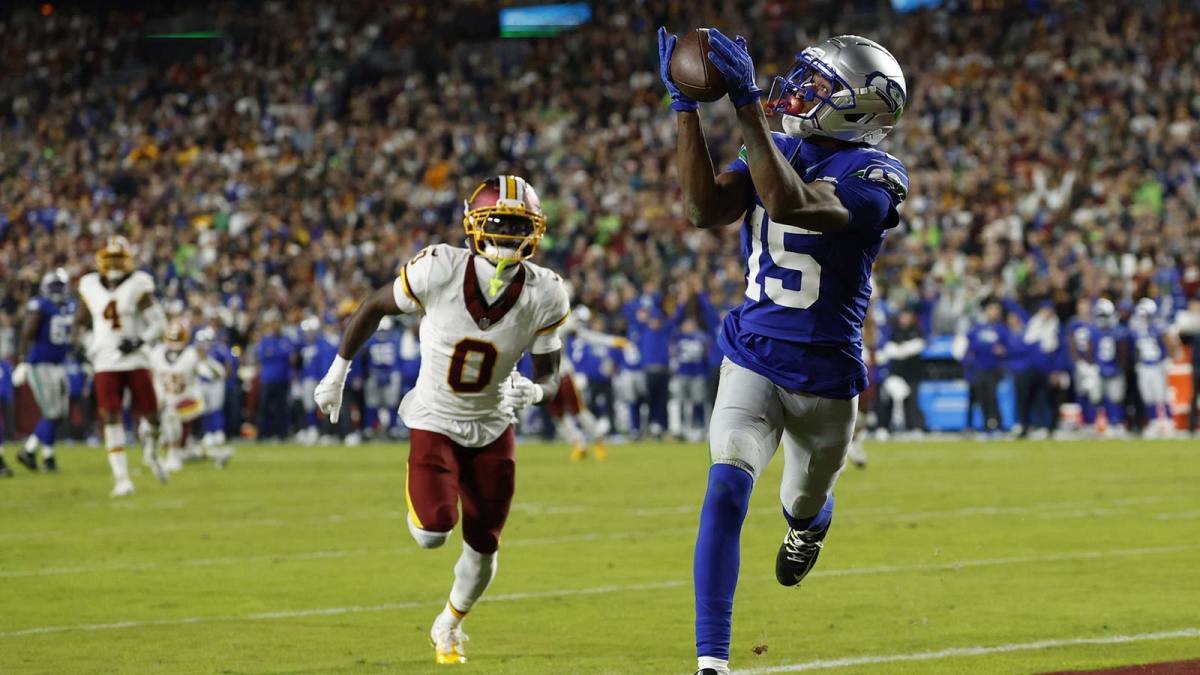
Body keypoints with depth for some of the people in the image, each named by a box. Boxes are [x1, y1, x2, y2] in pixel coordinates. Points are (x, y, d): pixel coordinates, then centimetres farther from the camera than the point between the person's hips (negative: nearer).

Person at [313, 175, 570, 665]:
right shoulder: (438, 271, -25)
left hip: (493, 426, 2)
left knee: (483, 547, 8)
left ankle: (450, 625, 39)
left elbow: (550, 374, -6)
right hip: (435, 419, -2)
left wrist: (535, 390, -32)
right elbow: (374, 307, -7)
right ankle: (423, 500, 21)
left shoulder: (544, 296, -18)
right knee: (432, 533, -18)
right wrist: (337, 374, 0)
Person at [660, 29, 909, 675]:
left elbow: (790, 204, -35)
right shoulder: (774, 152, 1)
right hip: (753, 361, 2)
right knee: (726, 487, -22)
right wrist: (686, 106, -19)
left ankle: (807, 525, 62)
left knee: (805, 510, 21)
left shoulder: (872, 175, -17)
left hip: (825, 379, -2)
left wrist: (748, 107, -38)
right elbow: (705, 209, -15)